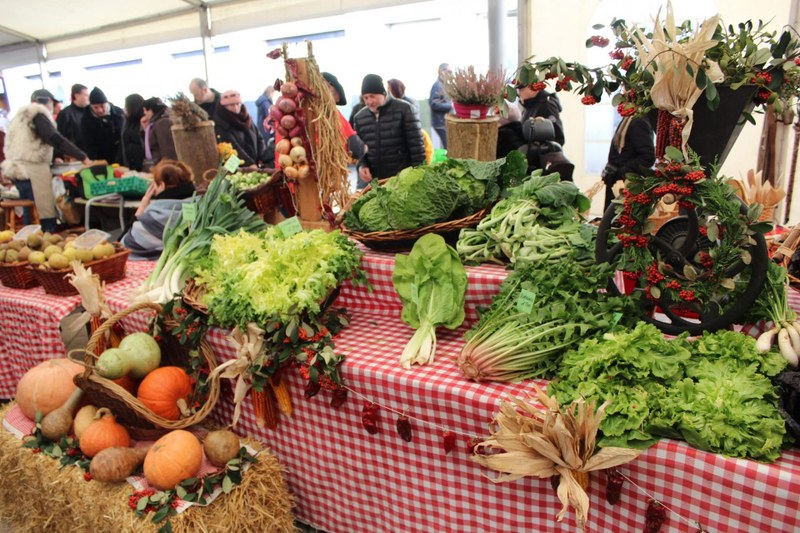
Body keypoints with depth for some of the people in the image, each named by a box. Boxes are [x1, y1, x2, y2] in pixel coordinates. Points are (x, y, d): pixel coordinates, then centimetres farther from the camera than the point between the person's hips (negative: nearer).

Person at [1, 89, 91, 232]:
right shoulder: (38, 115, -6)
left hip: (18, 169, 9)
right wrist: (83, 157, -20)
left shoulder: (21, 116, 22)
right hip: (32, 171, -9)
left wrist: (52, 159, 22)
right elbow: (55, 139, -17)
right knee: (45, 217, -10)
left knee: (30, 218, 14)